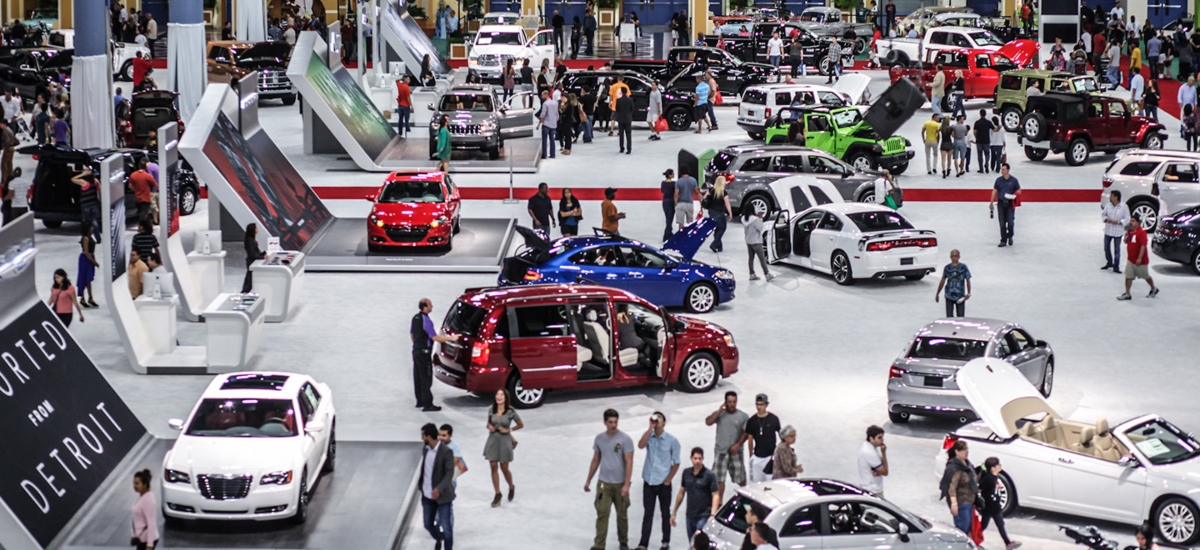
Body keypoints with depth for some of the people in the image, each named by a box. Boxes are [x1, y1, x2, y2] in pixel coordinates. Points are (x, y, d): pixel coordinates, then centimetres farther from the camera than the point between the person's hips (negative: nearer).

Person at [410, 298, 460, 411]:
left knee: (418, 377, 16)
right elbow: (435, 337, -23)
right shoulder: (426, 320, -21)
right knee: (426, 379, -7)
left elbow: (411, 334, 20)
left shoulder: (415, 318, 8)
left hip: (416, 351, 10)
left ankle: (420, 401, 24)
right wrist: (451, 338, -18)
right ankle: (427, 404, -7)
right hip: (424, 352, -10)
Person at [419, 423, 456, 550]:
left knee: (446, 527, -3)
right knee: (428, 524, 16)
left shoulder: (446, 452, -17)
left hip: (442, 495, -7)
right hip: (427, 495, 7)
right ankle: (439, 539, 45)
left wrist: (439, 489, -34)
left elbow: (449, 473, -22)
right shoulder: (425, 450, 5)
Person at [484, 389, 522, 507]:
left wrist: (509, 430, -10)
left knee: (504, 468, 5)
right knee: (493, 467, 2)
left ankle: (511, 488, 34)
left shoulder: (511, 412, -10)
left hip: (504, 440, -3)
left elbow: (521, 425, 0)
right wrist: (489, 427, -6)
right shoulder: (491, 411, 0)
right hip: (492, 440, 3)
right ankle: (497, 495, 12)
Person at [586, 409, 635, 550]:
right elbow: (595, 460, 13)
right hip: (604, 483, 2)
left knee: (622, 514, 11)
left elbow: (629, 462, -11)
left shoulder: (625, 439, -9)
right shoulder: (599, 438, 3)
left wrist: (626, 485, -17)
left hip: (620, 484, -2)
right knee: (602, 513, -8)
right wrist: (588, 481, 15)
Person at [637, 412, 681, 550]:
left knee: (665, 513, 10)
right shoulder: (648, 436, 1)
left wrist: (668, 480, -7)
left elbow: (676, 463, -2)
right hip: (649, 481, 2)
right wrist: (650, 428, -21)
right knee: (648, 513, 5)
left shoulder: (672, 440, -6)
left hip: (663, 483, -2)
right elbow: (641, 445, -21)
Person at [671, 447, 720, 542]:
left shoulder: (709, 475, -10)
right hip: (690, 516, 6)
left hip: (704, 516, -6)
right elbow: (681, 493, 16)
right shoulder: (686, 473, 6)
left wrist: (713, 514, -23)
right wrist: (674, 512, 18)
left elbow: (716, 496, -12)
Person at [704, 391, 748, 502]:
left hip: (735, 451, -1)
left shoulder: (743, 416, -1)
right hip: (721, 451, 1)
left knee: (741, 478, 8)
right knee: (719, 479, -1)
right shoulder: (719, 414, 2)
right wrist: (720, 411, -16)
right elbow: (708, 422, -13)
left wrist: (737, 445, -17)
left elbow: (746, 433, -5)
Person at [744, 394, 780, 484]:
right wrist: (751, 455, 10)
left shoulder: (774, 419, -4)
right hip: (757, 457, 3)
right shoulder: (752, 421, 2)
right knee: (755, 481, 4)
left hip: (770, 455, -3)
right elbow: (750, 438, 9)